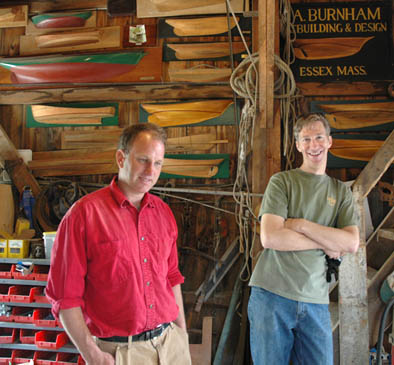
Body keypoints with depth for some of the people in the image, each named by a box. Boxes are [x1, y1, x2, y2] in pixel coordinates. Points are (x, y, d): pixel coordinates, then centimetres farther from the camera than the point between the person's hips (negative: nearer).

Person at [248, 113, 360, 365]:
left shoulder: (341, 191, 12)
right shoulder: (281, 181, 1)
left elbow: (352, 244, -2)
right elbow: (269, 238, -12)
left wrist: (300, 225, -10)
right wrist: (326, 243, -7)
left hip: (316, 300, 3)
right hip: (272, 294, -3)